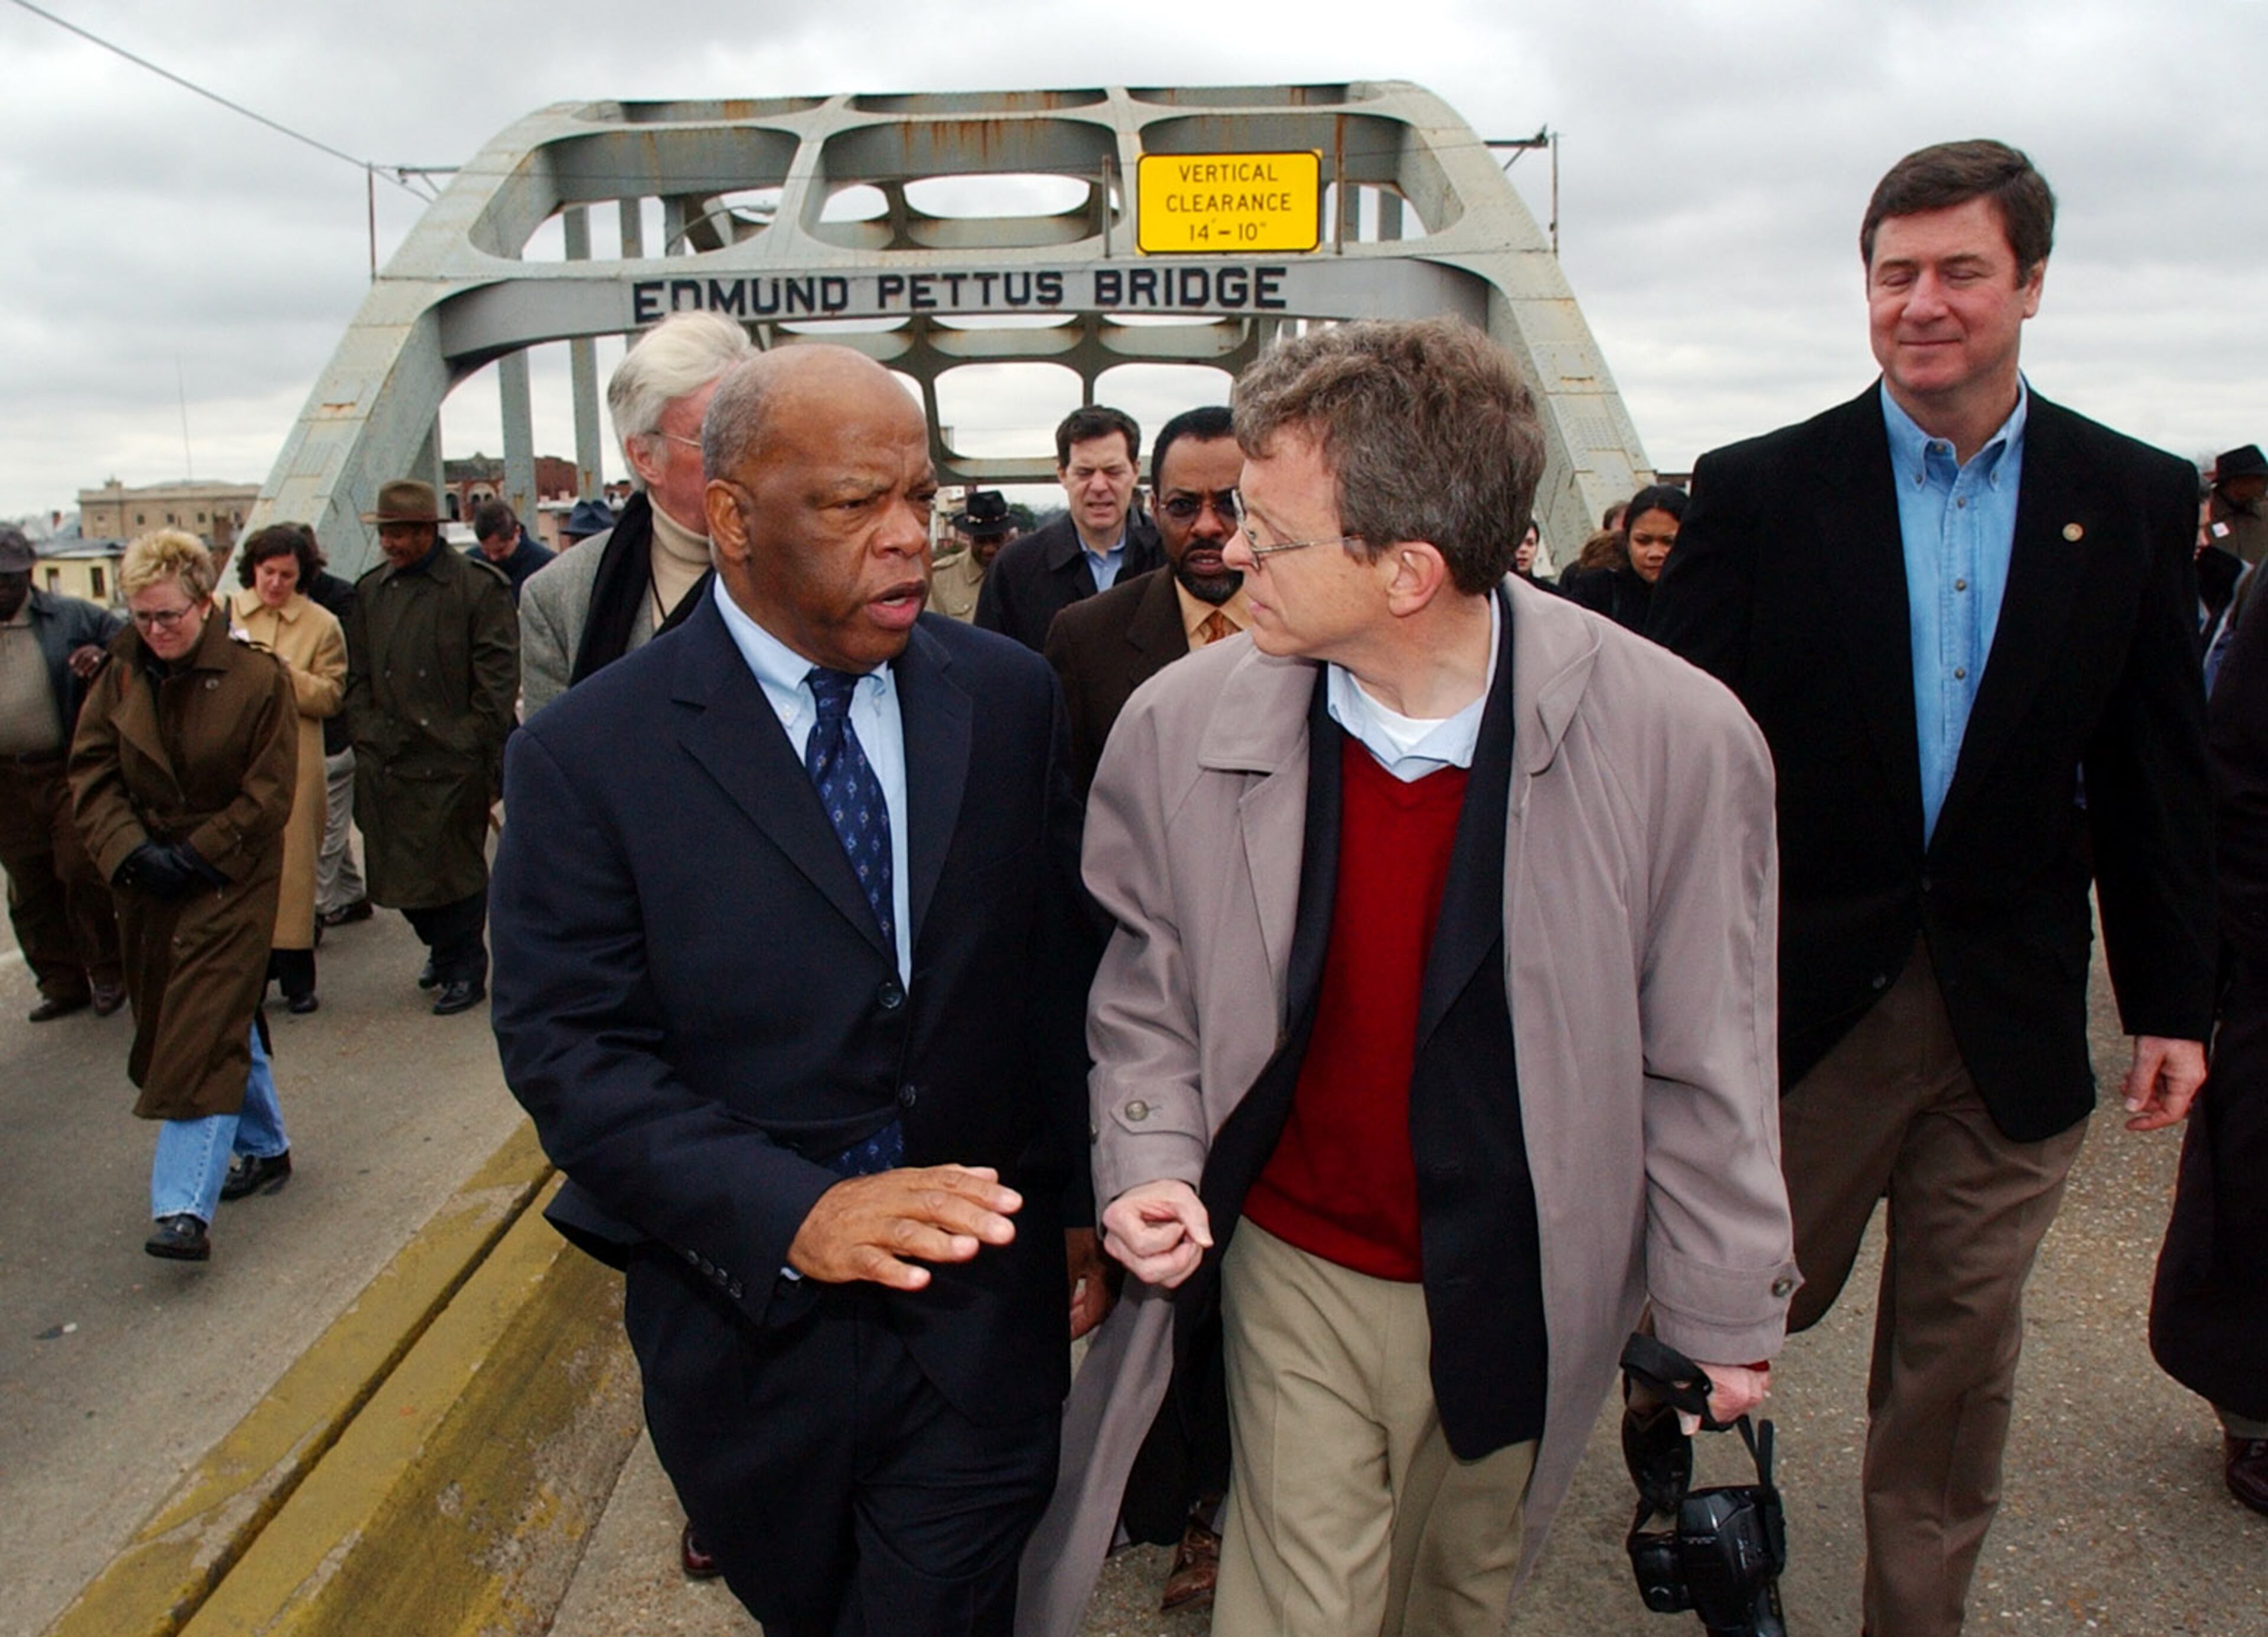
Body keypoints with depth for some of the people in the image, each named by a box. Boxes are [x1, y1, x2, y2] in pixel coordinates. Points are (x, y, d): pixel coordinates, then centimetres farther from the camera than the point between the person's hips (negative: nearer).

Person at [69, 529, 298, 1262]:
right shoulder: (121, 675, 3)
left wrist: (194, 857, -13)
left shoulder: (257, 678, -10)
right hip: (148, 883, 5)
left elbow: (269, 793, -10)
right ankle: (265, 1147, 33)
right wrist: (132, 853, -12)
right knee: (225, 1022, 15)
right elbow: (91, 772, 2)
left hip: (230, 881, -5)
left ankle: (183, 1207, -13)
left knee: (206, 1035, -11)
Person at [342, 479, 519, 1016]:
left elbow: (498, 675, -6)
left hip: (453, 761, -5)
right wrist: (366, 738, 6)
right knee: (399, 869, 10)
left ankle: (465, 970, 17)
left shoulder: (478, 586, -5)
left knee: (457, 868, 2)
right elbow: (358, 676, 16)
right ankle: (442, 949, 33)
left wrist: (478, 745, -10)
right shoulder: (370, 591, 11)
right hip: (387, 761, 5)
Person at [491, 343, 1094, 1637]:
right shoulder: (588, 754, -11)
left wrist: (1074, 1203, 5)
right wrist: (789, 1211, -26)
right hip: (748, 1323, 0)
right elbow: (570, 1050, -14)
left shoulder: (1012, 697, -2)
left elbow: (1060, 967, 4)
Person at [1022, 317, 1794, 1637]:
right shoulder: (1181, 725, -15)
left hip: (1528, 1302, 1)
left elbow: (1704, 1051, -9)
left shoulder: (1680, 740, -20)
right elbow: (1144, 989, 1)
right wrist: (1153, 1163, -14)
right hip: (1296, 1278, 0)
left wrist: (1723, 1314, -1)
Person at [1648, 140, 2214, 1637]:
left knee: (1961, 1350, 15)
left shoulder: (2137, 501, 2)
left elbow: (2162, 774, 6)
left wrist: (2174, 1000, 6)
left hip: (2010, 1011, 2)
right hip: (1798, 996, -2)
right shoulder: (1760, 490, -4)